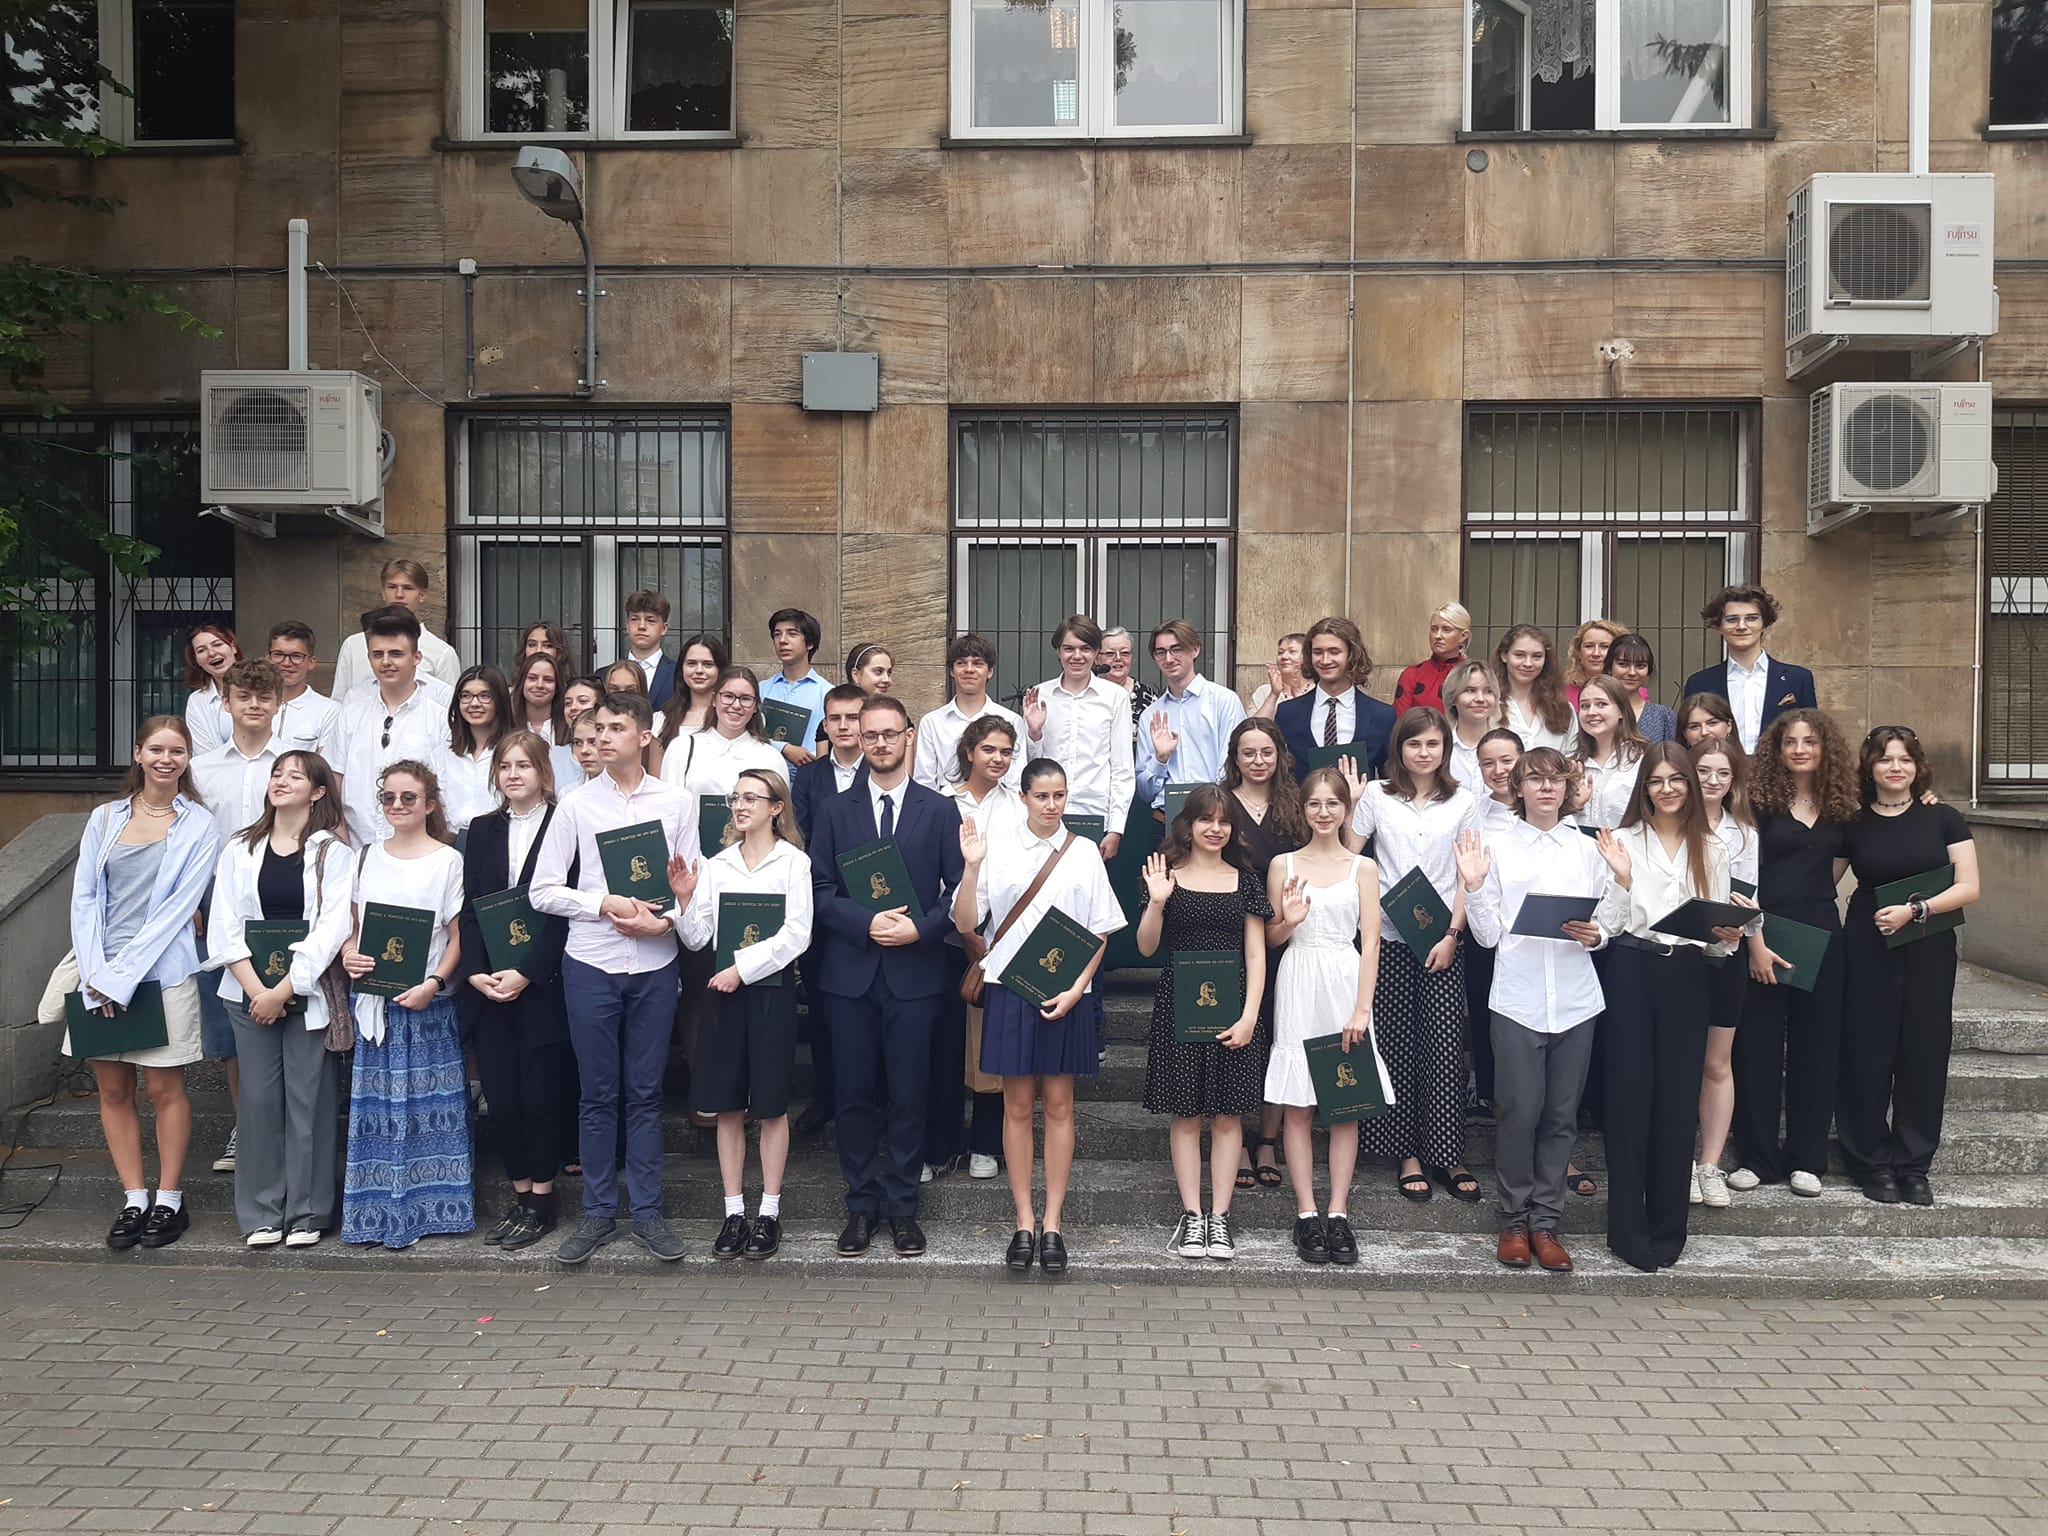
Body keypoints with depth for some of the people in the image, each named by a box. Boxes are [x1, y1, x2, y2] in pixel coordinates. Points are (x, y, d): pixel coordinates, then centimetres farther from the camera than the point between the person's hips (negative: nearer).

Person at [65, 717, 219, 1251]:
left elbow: (177, 907, -8)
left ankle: (169, 1200, 14)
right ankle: (134, 1200, 17)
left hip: (161, 974, -3)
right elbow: (84, 898, 4)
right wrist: (95, 972, -8)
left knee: (165, 1088, 3)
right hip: (100, 975, 3)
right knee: (113, 1089, 7)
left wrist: (123, 975, -13)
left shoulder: (198, 827, -2)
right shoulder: (104, 818, 8)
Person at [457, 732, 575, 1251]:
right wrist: (475, 973, -5)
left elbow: (564, 910, -10)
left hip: (543, 987, -4)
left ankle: (542, 1198, 16)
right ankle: (520, 1194, 19)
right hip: (487, 988, 4)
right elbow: (469, 909, 8)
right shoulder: (482, 830, 12)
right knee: (501, 1099, 5)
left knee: (541, 1096, 1)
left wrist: (525, 973, -15)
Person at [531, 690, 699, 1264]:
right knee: (597, 1093, 8)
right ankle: (597, 1212, 19)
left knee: (645, 1092, 8)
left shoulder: (677, 803, 2)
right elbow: (543, 891, 0)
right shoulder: (576, 804, 1)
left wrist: (662, 922, -14)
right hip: (591, 964, 0)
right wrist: (606, 904, -11)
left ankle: (646, 1212, 18)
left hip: (655, 964, 0)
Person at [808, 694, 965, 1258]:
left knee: (908, 1095, 4)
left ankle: (902, 1207, 16)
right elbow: (820, 889, 3)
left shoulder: (940, 811, 5)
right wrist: (865, 922, -13)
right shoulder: (835, 810, 9)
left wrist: (920, 928, -14)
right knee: (855, 1094, 6)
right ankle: (861, 1205, 18)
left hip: (914, 972, -1)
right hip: (850, 972, 1)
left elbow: (958, 891, 2)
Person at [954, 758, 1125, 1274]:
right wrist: (971, 866, -18)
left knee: (1059, 1104, 6)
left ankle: (1052, 1223, 14)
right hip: (1009, 988, -1)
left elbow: (1100, 933, 4)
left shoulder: (1084, 852, 2)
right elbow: (965, 923, -4)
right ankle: (1024, 1222, 14)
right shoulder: (995, 845, -2)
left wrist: (1076, 990, -7)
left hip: (1066, 994, 1)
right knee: (1018, 1105, 5)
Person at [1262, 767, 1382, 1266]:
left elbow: (1370, 943, 0)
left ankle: (1338, 1214, 8)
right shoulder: (1283, 865, 6)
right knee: (1297, 1107, 0)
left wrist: (1361, 1009, -9)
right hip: (1297, 986, 0)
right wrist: (1288, 921, -13)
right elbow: (1270, 939, 10)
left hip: (1345, 984, 0)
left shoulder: (1363, 868, 5)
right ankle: (1307, 1214, 6)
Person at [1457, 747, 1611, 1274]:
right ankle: (1514, 1220, 13)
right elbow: (1488, 935, 1)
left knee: (1561, 1115, 6)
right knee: (1518, 1112, -2)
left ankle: (1544, 1221, 17)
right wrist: (1474, 887, -13)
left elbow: (1608, 923, 14)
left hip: (1575, 1001, 3)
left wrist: (1596, 935, -7)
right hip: (1517, 998, -2)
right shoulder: (1495, 845, 4)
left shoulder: (1587, 849, 11)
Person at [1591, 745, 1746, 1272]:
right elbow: (1608, 924, -5)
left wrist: (1725, 936, -7)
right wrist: (1621, 877, -18)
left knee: (1677, 1098, 5)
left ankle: (1668, 1227, 17)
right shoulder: (1625, 840, 0)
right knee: (1630, 1095, -1)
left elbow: (1718, 930, 14)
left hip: (1687, 976, 3)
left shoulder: (1710, 849, 11)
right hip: (1632, 974, -3)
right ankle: (1628, 1229, 7)